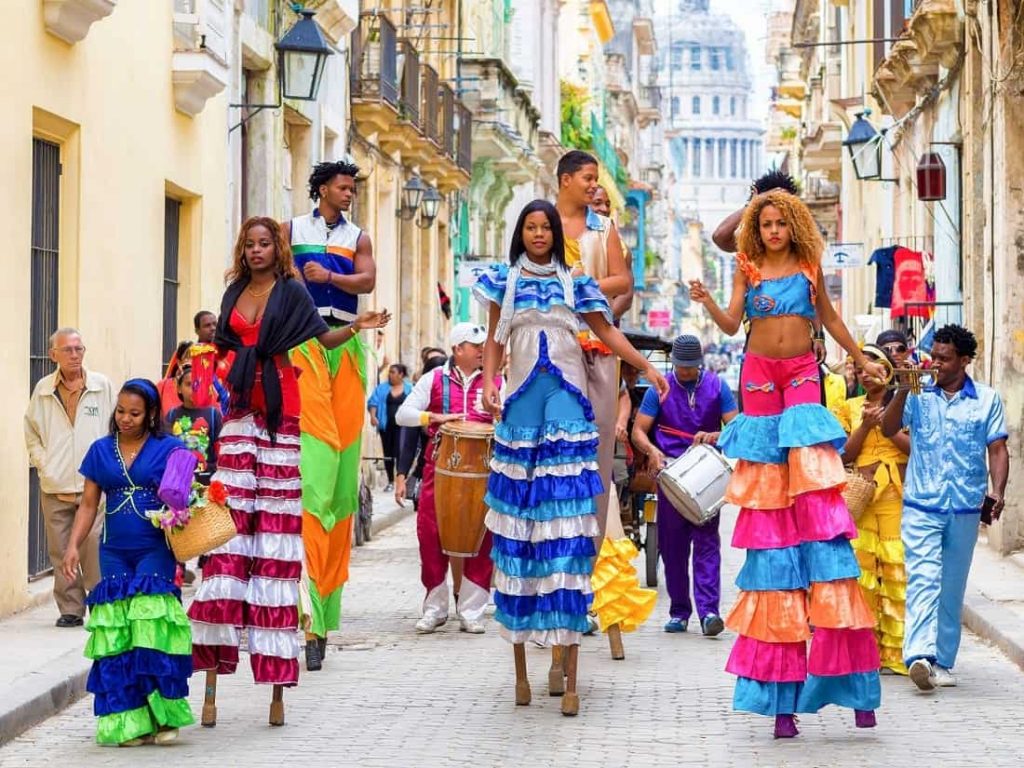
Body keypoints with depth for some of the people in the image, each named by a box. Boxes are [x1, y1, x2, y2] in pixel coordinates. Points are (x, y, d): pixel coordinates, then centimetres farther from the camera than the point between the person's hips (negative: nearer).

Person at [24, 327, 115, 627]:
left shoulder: (102, 386, 3)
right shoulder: (43, 390, 8)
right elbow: (32, 433, 16)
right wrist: (42, 463, 3)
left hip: (93, 484, -2)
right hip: (54, 487, 2)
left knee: (95, 547, -10)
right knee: (61, 552, 4)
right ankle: (70, 609, 12)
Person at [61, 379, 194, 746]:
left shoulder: (169, 448, 2)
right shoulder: (101, 451, 11)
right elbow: (89, 504, 13)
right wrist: (74, 546, 3)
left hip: (156, 548, -3)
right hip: (114, 551, 3)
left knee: (150, 623, -15)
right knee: (118, 629, -3)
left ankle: (162, 713, -9)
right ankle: (131, 720, 1)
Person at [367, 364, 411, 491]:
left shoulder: (409, 389, 4)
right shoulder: (382, 388, 8)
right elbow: (373, 402, 1)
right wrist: (373, 416, -14)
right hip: (386, 425, 3)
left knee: (400, 452, -17)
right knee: (388, 454, 8)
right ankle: (390, 482, 19)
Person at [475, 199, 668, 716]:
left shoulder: (573, 283, 10)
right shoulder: (505, 281, 11)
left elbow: (607, 332, 9)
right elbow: (494, 340, 14)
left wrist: (646, 367, -3)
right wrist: (489, 382, -1)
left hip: (568, 408, -1)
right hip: (521, 409, 1)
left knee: (568, 529, -7)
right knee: (517, 524, 0)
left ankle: (568, 675, -8)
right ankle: (520, 667, 7)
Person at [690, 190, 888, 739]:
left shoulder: (808, 266, 8)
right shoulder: (748, 269, 6)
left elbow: (827, 316, 19)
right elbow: (731, 324, -3)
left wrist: (862, 360, 24)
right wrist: (706, 302, -21)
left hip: (801, 375, 0)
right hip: (759, 375, 0)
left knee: (815, 488, -14)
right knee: (767, 498, 0)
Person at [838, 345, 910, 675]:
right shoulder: (851, 408, 15)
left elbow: (917, 447, -3)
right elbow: (846, 455, 8)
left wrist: (886, 425, -9)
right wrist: (866, 425, -5)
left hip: (897, 496, -3)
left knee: (897, 572, -6)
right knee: (860, 568, 0)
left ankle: (895, 652, -3)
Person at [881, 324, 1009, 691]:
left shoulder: (987, 399, 5)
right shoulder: (919, 396, 4)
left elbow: (997, 450, 4)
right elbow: (888, 429, -4)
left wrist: (996, 491, -10)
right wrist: (904, 389, -14)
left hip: (966, 509, 2)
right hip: (922, 505, -2)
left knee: (952, 586, 10)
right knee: (923, 579, -16)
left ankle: (943, 660, 18)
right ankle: (919, 655, -28)